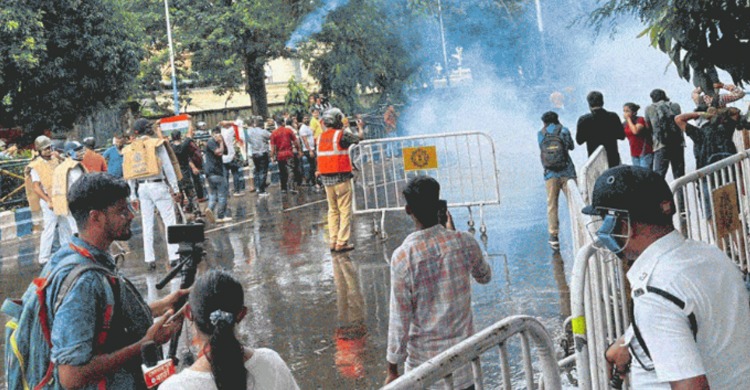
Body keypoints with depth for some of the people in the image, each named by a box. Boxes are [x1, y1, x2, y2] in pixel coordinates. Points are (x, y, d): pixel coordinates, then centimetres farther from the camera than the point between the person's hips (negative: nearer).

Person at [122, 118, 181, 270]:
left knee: (147, 224, 8)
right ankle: (174, 256, -5)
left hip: (141, 188, 4)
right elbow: (168, 167, -6)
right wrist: (175, 189, -2)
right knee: (170, 221, 0)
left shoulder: (129, 149, 9)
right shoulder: (157, 144, -3)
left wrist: (133, 196, 16)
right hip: (158, 185, -4)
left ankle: (150, 259, 8)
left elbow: (129, 175, 11)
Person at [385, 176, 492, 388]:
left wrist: (392, 369, -3)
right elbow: (485, 276, 14)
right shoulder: (465, 242, -9)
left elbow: (400, 320, -14)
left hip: (423, 361, -3)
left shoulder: (402, 257, -18)